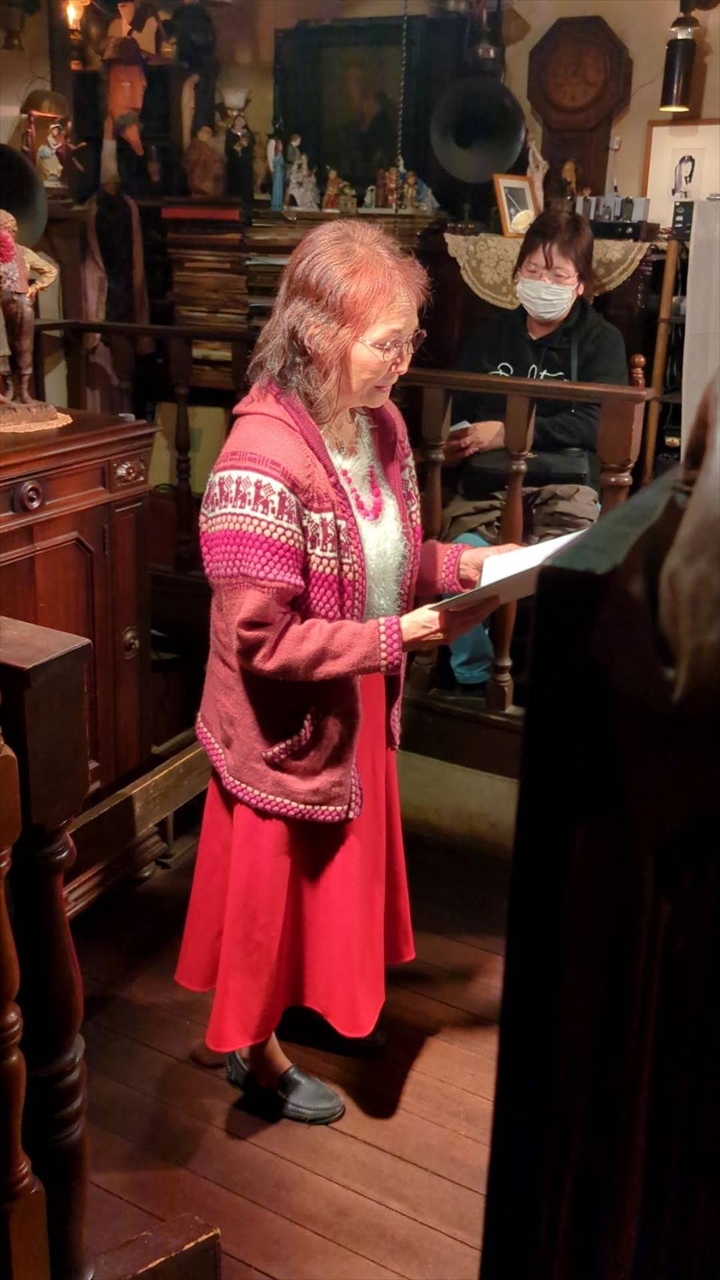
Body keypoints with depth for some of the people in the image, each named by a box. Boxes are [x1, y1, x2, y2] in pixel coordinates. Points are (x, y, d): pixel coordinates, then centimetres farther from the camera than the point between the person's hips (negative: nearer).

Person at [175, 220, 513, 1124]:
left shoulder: (380, 423, -4)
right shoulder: (262, 465, -30)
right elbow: (262, 640, -28)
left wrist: (458, 564, -9)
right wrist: (397, 637, -27)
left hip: (362, 710, 8)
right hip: (287, 729, -8)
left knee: (343, 872, 27)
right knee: (272, 888, 16)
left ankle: (316, 995, 56)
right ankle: (251, 1048, 42)